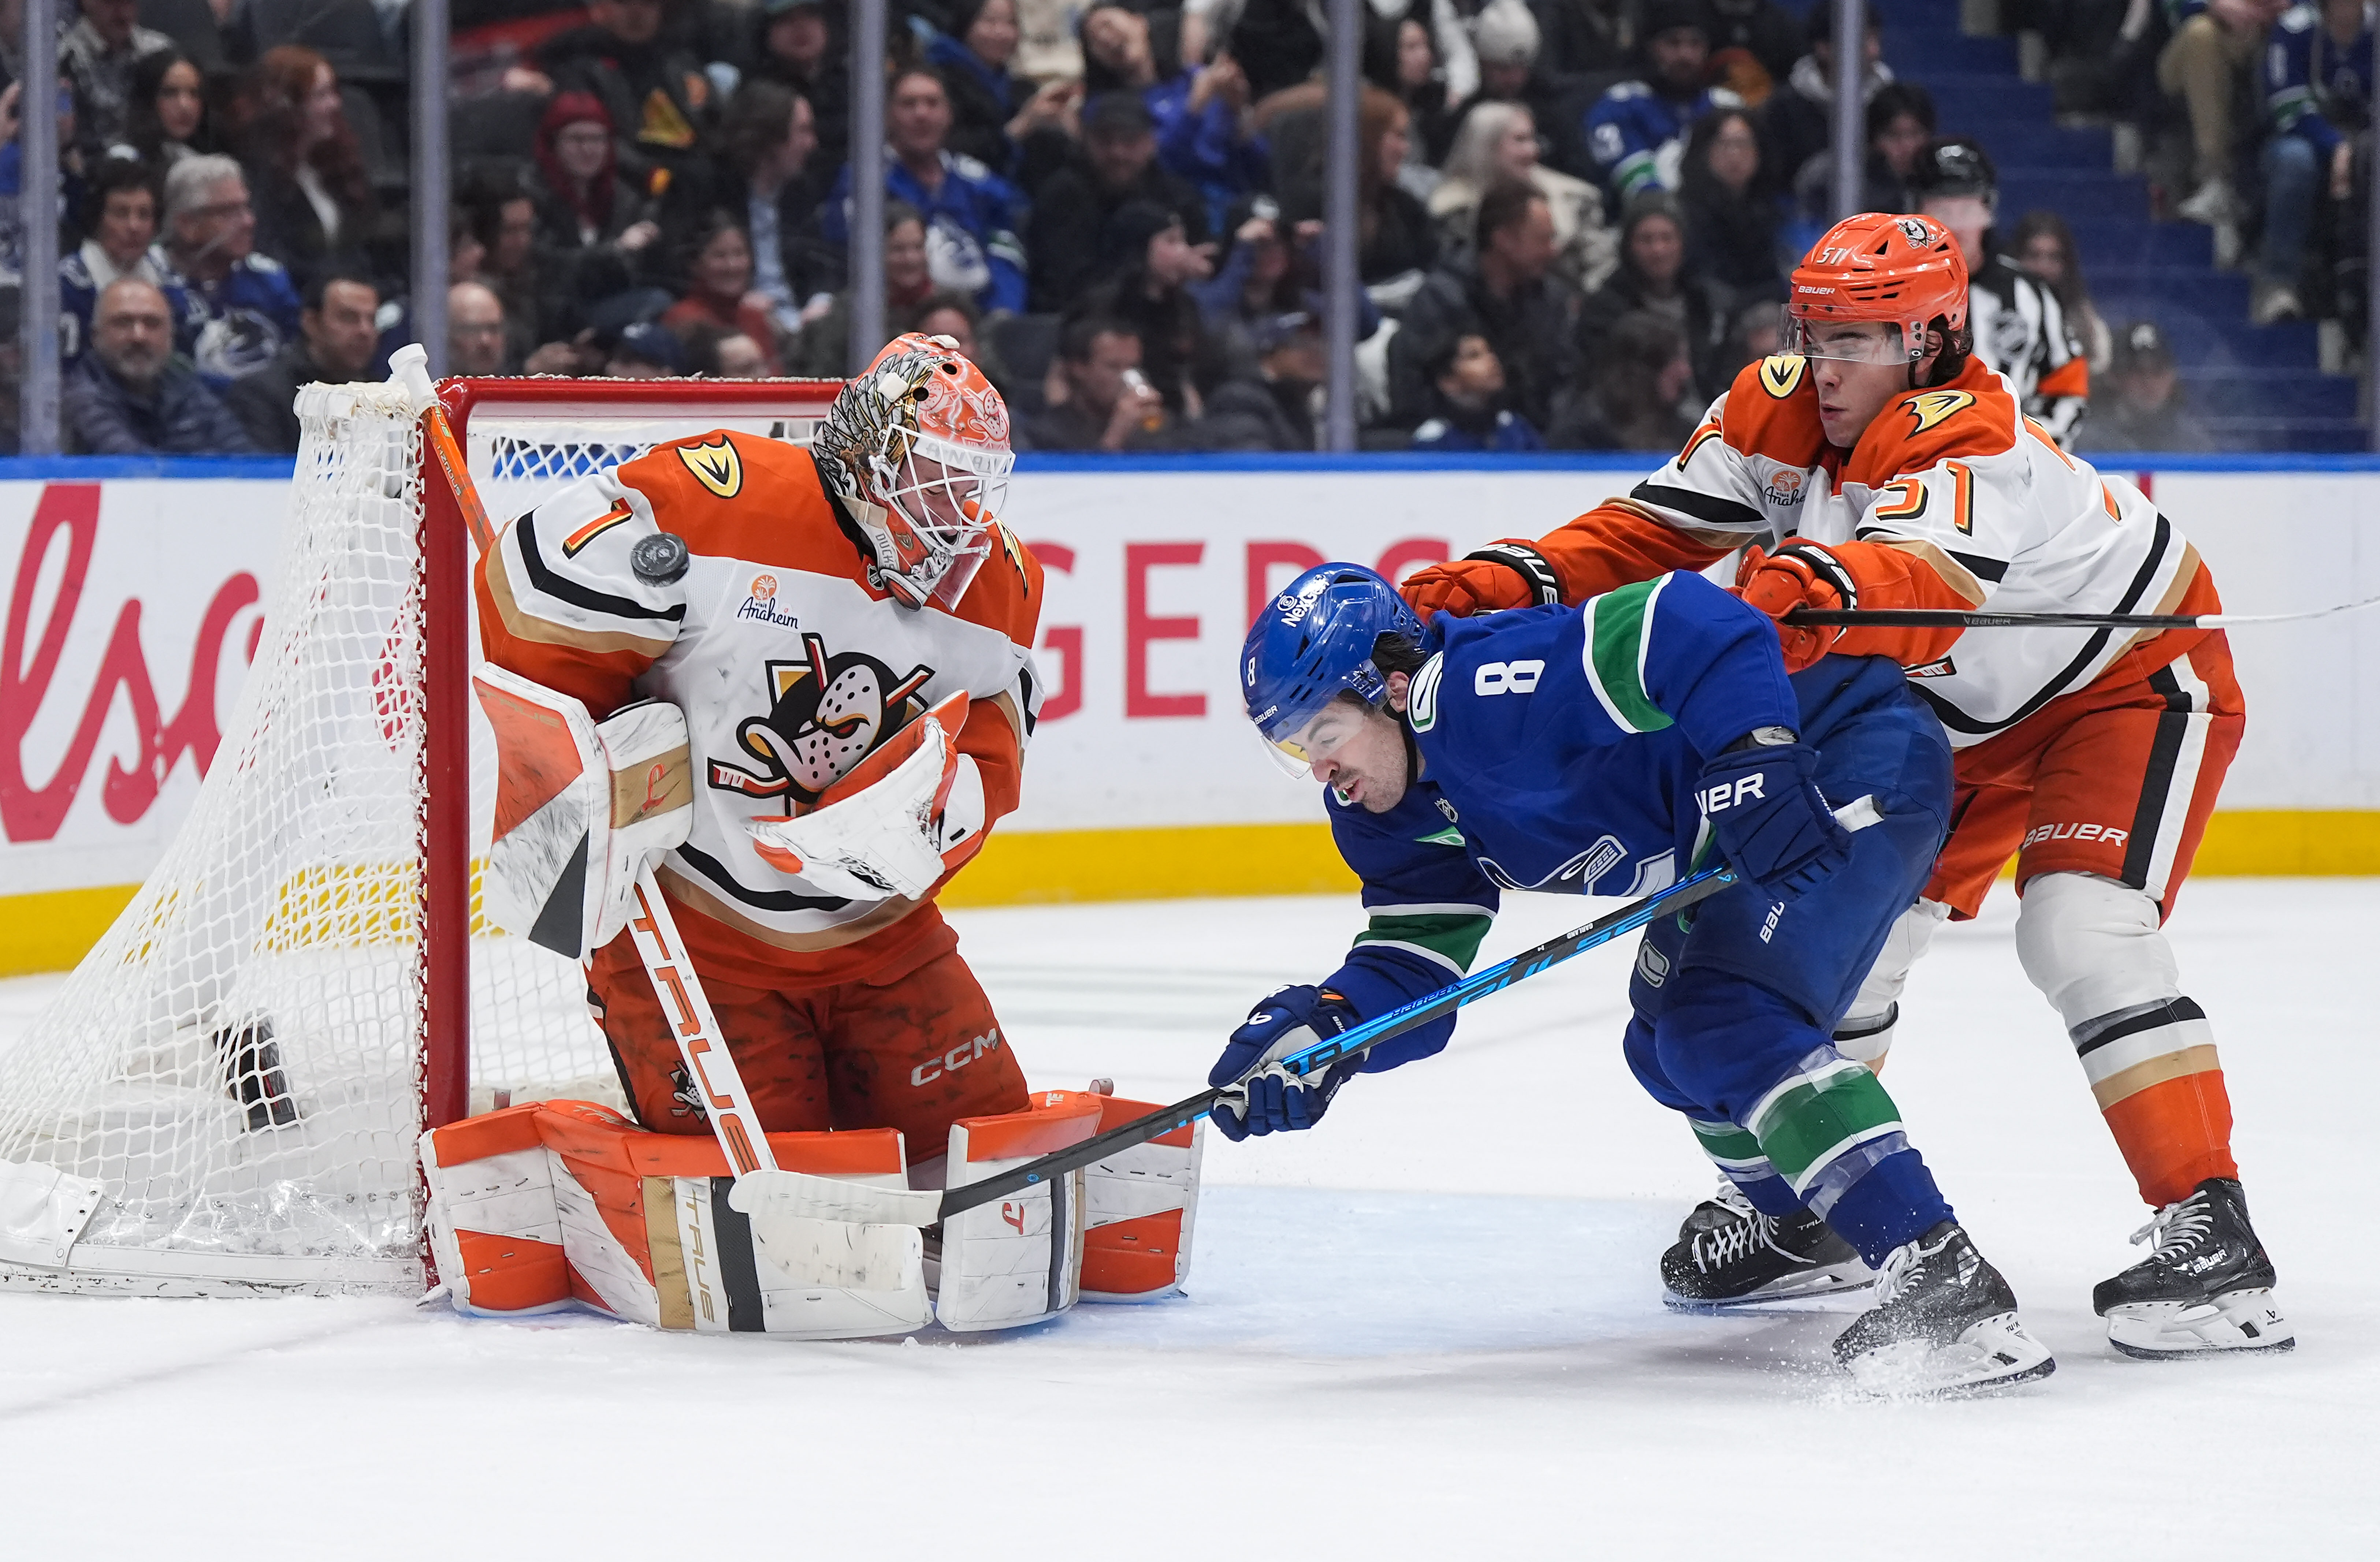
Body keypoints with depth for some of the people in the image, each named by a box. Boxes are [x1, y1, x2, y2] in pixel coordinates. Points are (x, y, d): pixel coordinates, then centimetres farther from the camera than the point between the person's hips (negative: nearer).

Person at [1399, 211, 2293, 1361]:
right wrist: (1505, 586, -26)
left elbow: (1923, 577, -55)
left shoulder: (1971, 445, -35)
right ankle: (1796, 1201, 25)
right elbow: (1656, 534, -11)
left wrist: (1817, 590, -76)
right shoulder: (1775, 412, -13)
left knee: (2082, 932, -25)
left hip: (2134, 676, -8)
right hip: (1963, 713, 8)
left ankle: (2208, 1232, -24)